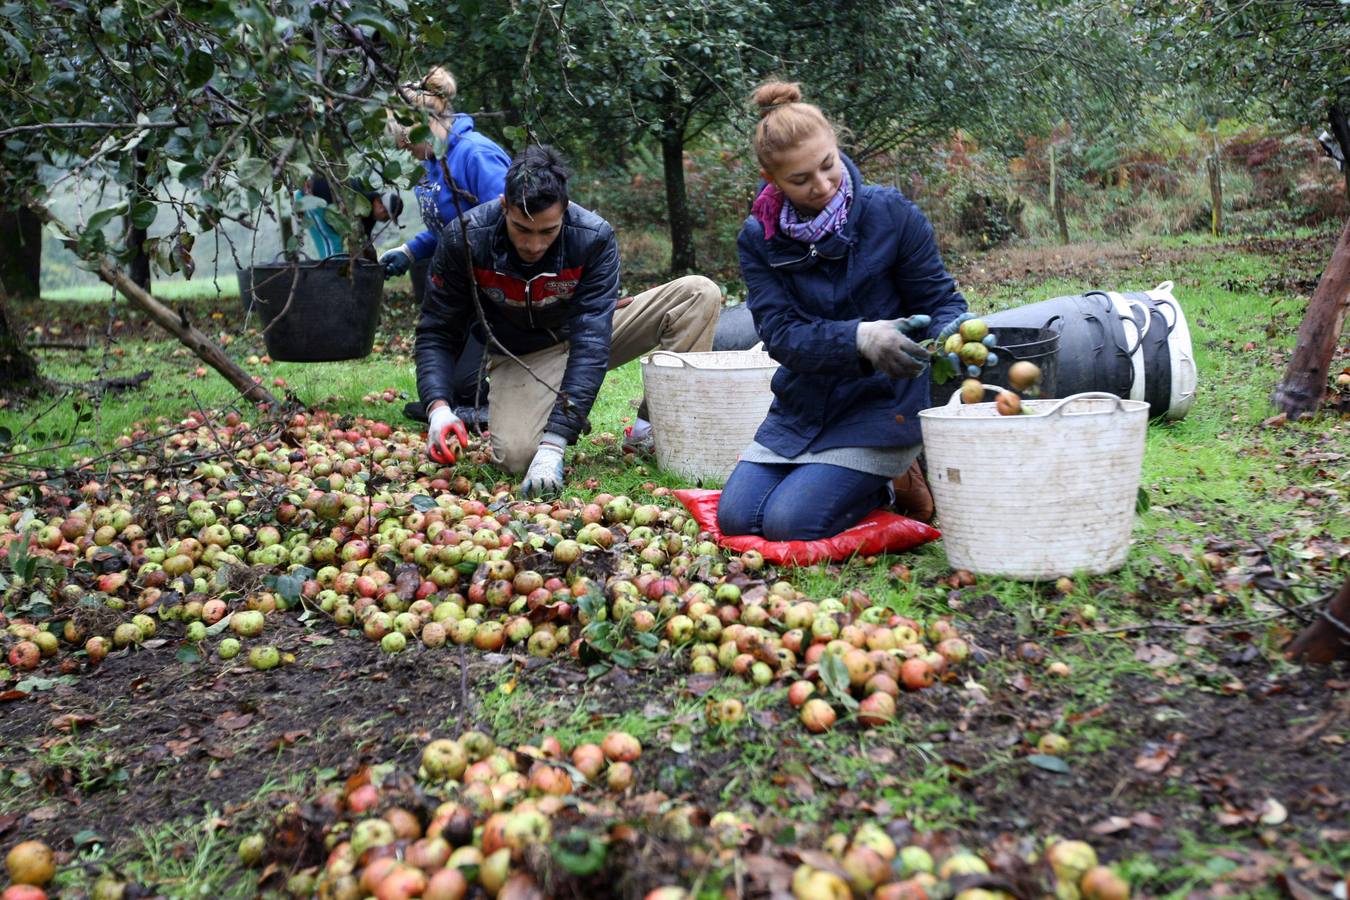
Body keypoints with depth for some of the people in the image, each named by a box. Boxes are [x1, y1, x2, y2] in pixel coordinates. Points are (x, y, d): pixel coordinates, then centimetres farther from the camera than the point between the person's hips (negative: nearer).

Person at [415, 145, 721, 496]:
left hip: (584, 337, 1)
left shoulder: (595, 238, -27)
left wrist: (554, 444, -40)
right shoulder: (464, 239, -24)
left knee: (699, 294, -19)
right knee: (516, 455, -32)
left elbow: (591, 340, -32)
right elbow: (437, 333, -14)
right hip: (520, 357, -1)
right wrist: (438, 408, -33)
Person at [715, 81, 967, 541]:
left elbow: (940, 301, -4)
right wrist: (860, 338, -35)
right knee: (736, 517, -5)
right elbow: (783, 334, -15)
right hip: (801, 407, 4)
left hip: (881, 406, -4)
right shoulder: (758, 238, -5)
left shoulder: (891, 214, -11)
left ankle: (881, 486, 11)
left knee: (790, 523, -18)